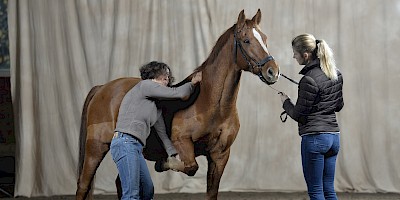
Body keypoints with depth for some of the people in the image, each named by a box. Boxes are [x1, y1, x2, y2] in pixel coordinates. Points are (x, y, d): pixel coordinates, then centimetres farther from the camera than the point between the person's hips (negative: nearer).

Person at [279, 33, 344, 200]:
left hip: (314, 138, -8)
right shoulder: (336, 75, 7)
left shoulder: (309, 80, -18)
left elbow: (299, 115, -12)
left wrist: (286, 102, 5)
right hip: (334, 135, 8)